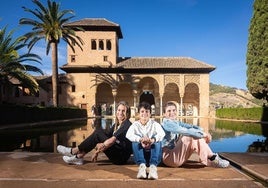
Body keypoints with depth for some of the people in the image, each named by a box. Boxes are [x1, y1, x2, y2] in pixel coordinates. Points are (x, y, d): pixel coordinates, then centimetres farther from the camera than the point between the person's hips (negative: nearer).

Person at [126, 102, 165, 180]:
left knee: (158, 142, -27)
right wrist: (140, 139, -38)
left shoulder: (155, 124, 4)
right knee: (135, 142, -26)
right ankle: (141, 165, -44)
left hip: (152, 153, 0)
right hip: (140, 154, 0)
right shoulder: (135, 125, 5)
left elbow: (162, 133, -20)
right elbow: (128, 135, -18)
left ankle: (153, 166, -45)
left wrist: (152, 140, -42)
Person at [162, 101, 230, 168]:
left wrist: (204, 134, -15)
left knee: (197, 137, -1)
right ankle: (212, 160, -18)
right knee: (190, 137, -24)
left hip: (176, 155, 9)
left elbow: (190, 126, 1)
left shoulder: (176, 123, 14)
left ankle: (212, 157, -8)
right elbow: (185, 131, -25)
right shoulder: (166, 123, -13)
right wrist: (202, 134, -22)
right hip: (168, 157, -8)